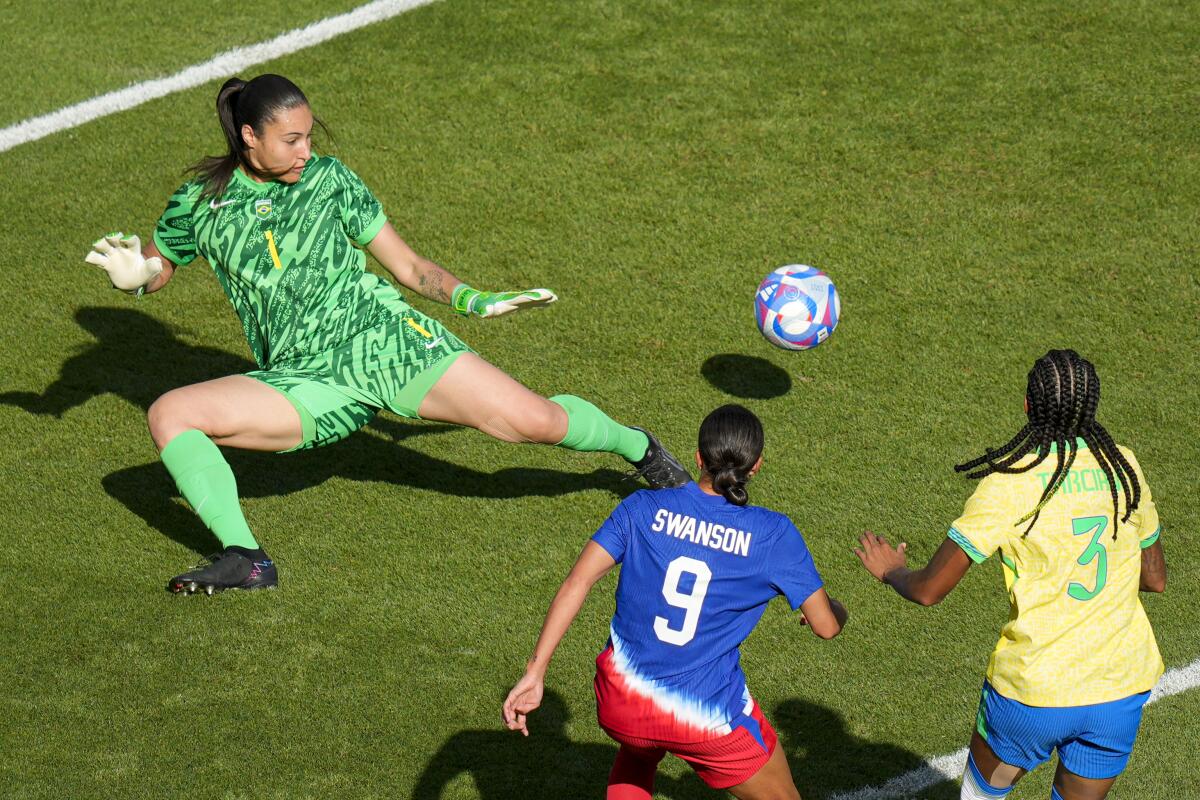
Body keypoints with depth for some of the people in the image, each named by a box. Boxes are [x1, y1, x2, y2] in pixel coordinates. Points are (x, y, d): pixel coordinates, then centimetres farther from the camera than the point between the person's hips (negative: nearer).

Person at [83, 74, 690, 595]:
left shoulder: (330, 180, 5)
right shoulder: (199, 203, 5)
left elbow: (408, 266, 9)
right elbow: (156, 270, 20)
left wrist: (472, 300, -5)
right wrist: (133, 274, -5)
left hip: (384, 338, -1)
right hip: (304, 380, 1)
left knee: (536, 420, -11)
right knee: (168, 414, -19)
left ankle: (640, 450, 20)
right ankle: (243, 559, -19)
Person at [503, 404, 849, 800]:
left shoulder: (644, 508, -2)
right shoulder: (775, 535, -5)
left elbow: (577, 581, -11)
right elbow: (826, 625, 2)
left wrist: (534, 672, -11)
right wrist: (836, 608, 26)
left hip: (618, 704, 3)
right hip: (709, 720, -3)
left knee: (639, 750, 40)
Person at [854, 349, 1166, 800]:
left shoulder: (1009, 484, -14)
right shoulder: (1124, 466, -1)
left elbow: (928, 590, -11)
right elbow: (1155, 578, 11)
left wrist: (890, 571, 11)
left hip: (1034, 692, -4)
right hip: (1122, 694, 4)